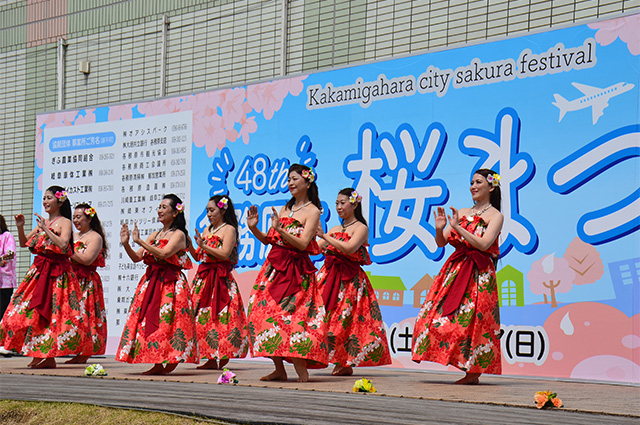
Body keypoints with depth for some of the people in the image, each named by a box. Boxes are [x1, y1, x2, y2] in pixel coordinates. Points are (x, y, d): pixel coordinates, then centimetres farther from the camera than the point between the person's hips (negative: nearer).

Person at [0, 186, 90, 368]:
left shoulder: (64, 222, -5)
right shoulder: (43, 222, 16)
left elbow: (63, 245, -20)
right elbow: (24, 243, 20)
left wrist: (45, 229, -19)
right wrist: (20, 227, 3)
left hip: (57, 271, -7)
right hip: (39, 270, 7)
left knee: (51, 311, -8)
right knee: (30, 311, 3)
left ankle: (49, 357, -3)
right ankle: (38, 355, 10)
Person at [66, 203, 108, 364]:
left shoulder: (95, 237, -4)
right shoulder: (74, 236, 19)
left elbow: (87, 259, -17)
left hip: (88, 281, -7)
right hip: (72, 279, 7)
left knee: (85, 313, -9)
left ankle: (85, 354, -6)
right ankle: (78, 353, 5)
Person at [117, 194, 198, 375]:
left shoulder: (179, 235, -5)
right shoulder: (155, 235, 17)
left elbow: (163, 253, -21)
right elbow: (136, 258, 15)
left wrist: (139, 241, -21)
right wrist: (126, 244, -2)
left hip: (171, 283, -7)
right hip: (151, 282, 7)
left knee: (167, 321, -12)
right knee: (149, 319, 1)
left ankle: (169, 362, -8)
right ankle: (158, 365, 4)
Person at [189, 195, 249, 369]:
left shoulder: (229, 229, -2)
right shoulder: (207, 229, 19)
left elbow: (225, 254, -15)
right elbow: (198, 256, 18)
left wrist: (204, 246, -18)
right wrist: (189, 245, 2)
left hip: (221, 278, -7)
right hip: (203, 277, 7)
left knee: (219, 316, -10)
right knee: (203, 316, 1)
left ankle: (223, 358, -7)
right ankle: (211, 359, 4)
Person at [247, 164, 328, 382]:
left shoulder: (312, 211, -3)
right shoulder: (285, 208, 17)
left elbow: (303, 243, -14)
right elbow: (268, 240, 18)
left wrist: (279, 229, -24)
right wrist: (254, 228, 1)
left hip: (296, 271, -7)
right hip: (274, 266, 7)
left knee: (291, 315, -14)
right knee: (266, 312, 0)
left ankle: (301, 370, -10)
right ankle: (279, 370, 5)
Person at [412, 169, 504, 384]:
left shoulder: (495, 216, -1)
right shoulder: (462, 213, 15)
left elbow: (483, 244, -16)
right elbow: (441, 242, 13)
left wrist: (457, 227, -18)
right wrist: (439, 228, -8)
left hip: (479, 273, -6)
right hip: (455, 269, 6)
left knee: (471, 320, -12)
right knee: (441, 314, -2)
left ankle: (473, 373, -6)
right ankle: (467, 370, 4)